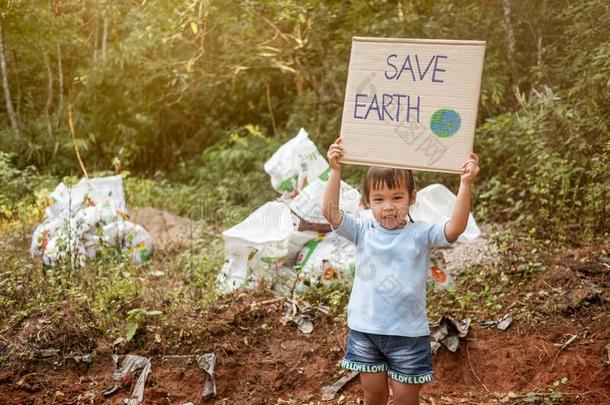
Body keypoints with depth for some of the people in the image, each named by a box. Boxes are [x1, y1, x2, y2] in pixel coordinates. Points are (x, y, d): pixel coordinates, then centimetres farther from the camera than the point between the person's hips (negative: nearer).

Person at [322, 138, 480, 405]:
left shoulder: (420, 234, -7)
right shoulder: (363, 231, -2)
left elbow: (455, 228, -23)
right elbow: (330, 212, -14)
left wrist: (465, 185, -34)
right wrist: (335, 172, -24)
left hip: (407, 332, -2)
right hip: (365, 330, 2)